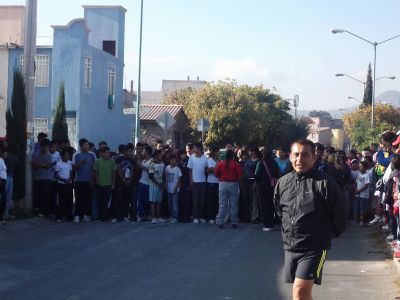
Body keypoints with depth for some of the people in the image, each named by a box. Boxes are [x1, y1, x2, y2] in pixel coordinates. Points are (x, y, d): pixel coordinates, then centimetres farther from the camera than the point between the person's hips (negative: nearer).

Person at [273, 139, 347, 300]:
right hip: (290, 246, 6)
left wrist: (328, 234, 8)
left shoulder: (324, 183, -13)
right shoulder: (283, 182, 4)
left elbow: (339, 213, -4)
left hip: (315, 247, -6)